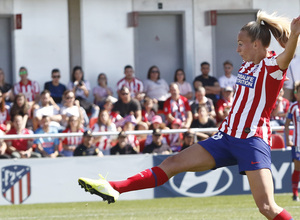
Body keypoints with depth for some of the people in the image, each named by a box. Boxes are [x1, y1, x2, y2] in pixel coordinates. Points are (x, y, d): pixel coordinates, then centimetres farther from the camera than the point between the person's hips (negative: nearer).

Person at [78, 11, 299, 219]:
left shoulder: (273, 67, -12)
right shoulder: (246, 66, 14)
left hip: (253, 141, -8)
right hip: (227, 137, 8)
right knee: (173, 163, 2)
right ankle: (114, 188, 0)